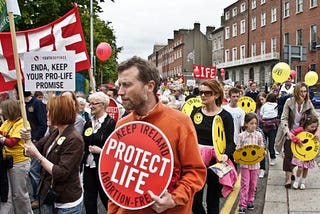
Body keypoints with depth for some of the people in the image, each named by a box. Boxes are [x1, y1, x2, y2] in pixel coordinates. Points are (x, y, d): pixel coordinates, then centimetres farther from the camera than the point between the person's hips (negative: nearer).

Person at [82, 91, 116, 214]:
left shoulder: (111, 123, -10)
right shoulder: (88, 123, 11)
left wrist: (101, 151, -21)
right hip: (89, 167, 6)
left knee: (106, 199, 6)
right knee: (89, 200, 13)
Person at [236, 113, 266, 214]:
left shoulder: (259, 135, -1)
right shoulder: (241, 135, -6)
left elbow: (262, 148, 6)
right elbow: (238, 148, -2)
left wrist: (263, 152, -15)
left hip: (255, 163, 2)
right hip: (244, 163, -2)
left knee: (253, 184, 12)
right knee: (244, 184, -1)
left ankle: (250, 201, 28)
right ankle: (242, 204, 3)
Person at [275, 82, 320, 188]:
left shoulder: (308, 103, -8)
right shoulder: (289, 102, -15)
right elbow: (284, 119, -18)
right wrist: (288, 132, -32)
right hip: (289, 133, -3)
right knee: (288, 155, -5)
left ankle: (290, 171, 35)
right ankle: (288, 178, 1)